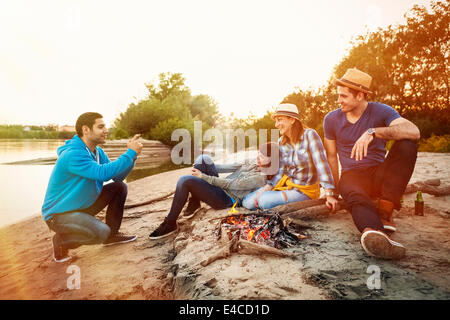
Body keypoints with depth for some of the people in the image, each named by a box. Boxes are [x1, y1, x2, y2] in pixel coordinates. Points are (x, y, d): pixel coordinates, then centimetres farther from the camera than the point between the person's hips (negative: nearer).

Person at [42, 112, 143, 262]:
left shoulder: (97, 152, 2)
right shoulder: (73, 155, -27)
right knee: (100, 233, -31)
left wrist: (131, 155, -13)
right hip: (58, 213, -9)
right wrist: (131, 153, -31)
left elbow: (118, 177, 2)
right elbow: (104, 172, -38)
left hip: (83, 205, 9)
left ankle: (112, 234, 14)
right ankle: (61, 241, 0)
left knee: (120, 187, 2)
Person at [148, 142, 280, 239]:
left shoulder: (259, 178, -16)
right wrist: (207, 167, 2)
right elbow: (233, 167, 10)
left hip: (225, 199, -9)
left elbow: (230, 184, -19)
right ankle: (194, 202, 0)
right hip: (221, 188, 9)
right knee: (203, 159, -6)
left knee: (184, 181, -23)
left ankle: (170, 224, -10)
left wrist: (203, 176, -16)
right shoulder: (255, 165, 12)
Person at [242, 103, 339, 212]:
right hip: (286, 184, 7)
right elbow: (281, 172, 4)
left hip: (305, 191, -6)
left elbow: (321, 164, -24)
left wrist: (329, 194, -29)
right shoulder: (282, 142, 2)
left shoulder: (309, 135, -17)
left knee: (264, 201, -26)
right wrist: (266, 188, -8)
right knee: (248, 202, -2)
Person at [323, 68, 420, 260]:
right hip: (351, 176, 0)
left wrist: (373, 132, -37)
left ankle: (384, 212, -33)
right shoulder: (332, 119, 3)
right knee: (355, 196, -37)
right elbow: (331, 156, 10)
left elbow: (414, 132, -24)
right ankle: (374, 233, -69)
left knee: (407, 145, -27)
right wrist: (335, 189, 7)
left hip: (379, 175, 1)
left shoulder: (381, 111, -4)